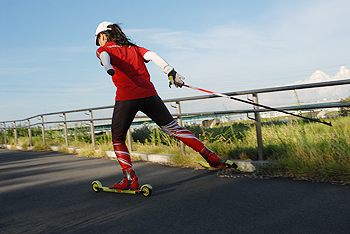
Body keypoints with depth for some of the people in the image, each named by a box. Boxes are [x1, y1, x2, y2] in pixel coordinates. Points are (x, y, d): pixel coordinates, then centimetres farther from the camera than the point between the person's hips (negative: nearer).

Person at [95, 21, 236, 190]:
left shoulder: (104, 49, 15)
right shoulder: (133, 48, 26)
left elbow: (104, 56, -9)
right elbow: (151, 55, 10)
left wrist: (108, 68, -31)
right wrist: (170, 71, -2)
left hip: (126, 98, -4)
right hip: (149, 94, 4)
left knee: (118, 139, 14)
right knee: (172, 128, 13)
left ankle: (130, 178, 0)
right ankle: (210, 156, 11)